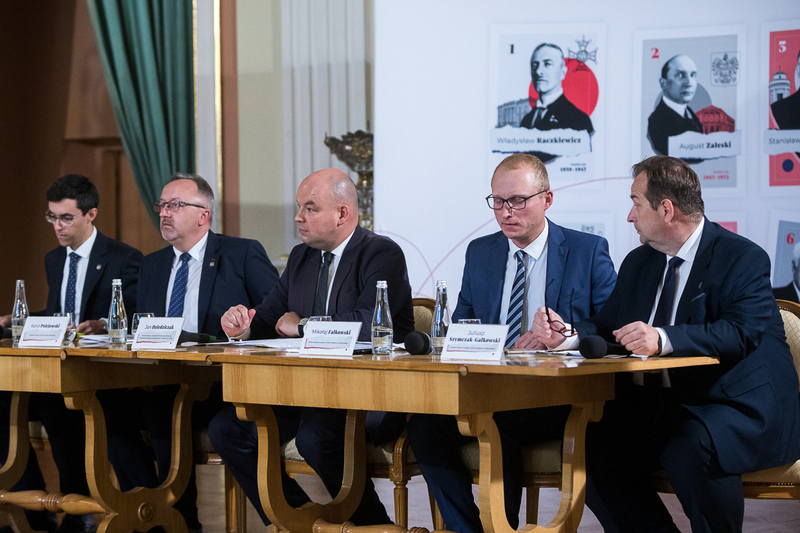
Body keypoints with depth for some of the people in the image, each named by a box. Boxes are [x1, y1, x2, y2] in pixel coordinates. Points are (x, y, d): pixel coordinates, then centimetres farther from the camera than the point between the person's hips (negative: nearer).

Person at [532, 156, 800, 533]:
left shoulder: (743, 258, -8)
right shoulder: (638, 263, 15)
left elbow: (742, 333, -23)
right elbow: (609, 329, 15)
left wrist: (663, 339, -36)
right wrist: (565, 335, -7)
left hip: (739, 407, -7)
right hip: (657, 408, 7)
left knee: (690, 450, -37)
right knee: (588, 448, -16)